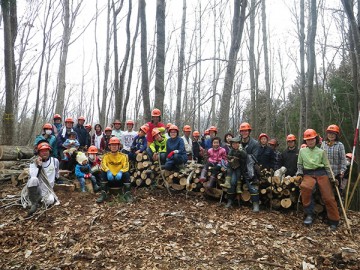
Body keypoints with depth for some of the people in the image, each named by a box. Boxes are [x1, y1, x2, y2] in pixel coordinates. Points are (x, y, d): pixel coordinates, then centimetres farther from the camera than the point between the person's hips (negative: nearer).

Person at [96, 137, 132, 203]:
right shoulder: (106, 156, 2)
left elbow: (126, 166, -15)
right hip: (110, 178, 1)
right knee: (103, 172, -25)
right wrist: (108, 171, -38)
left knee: (126, 174, -28)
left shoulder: (123, 156, 0)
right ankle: (103, 195, -20)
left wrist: (120, 172, -36)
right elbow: (103, 165, -17)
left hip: (120, 179, -1)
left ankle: (127, 195, -21)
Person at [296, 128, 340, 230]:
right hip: (308, 174, -1)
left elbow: (327, 166, 10)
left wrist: (331, 177, 4)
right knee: (305, 187, -34)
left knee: (328, 197, -8)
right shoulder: (302, 151, 12)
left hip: (321, 174, 1)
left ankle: (334, 221, 9)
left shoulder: (321, 151, 9)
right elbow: (300, 164, 18)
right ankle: (309, 214, -21)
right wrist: (299, 173, 4)